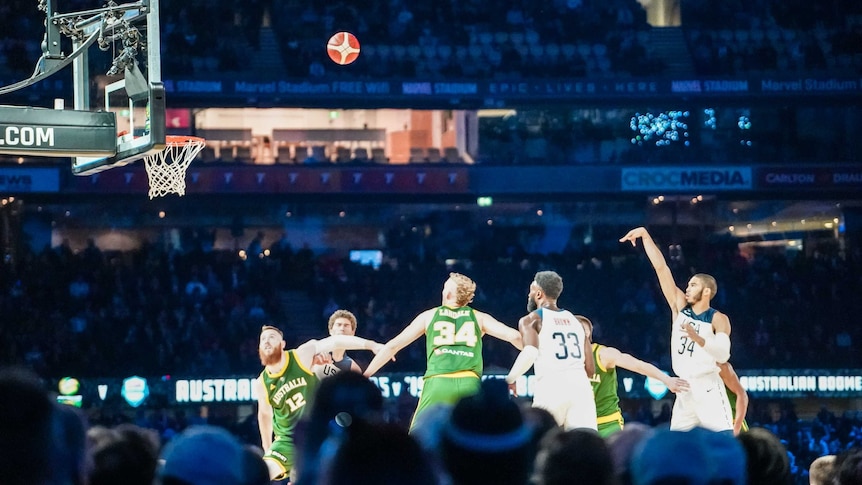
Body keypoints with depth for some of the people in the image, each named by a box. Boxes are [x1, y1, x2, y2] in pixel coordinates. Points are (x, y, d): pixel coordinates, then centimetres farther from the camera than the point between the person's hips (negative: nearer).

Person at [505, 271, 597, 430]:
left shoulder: (531, 320, 7)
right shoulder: (575, 321, 24)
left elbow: (530, 353, -14)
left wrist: (510, 380, -2)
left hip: (551, 389, -4)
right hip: (581, 387, 4)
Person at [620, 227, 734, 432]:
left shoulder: (719, 319, -5)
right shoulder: (680, 307, 9)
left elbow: (723, 354, -22)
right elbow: (661, 268, 5)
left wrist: (697, 338, -36)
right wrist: (645, 236, 3)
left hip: (707, 388, -6)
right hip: (684, 389, 6)